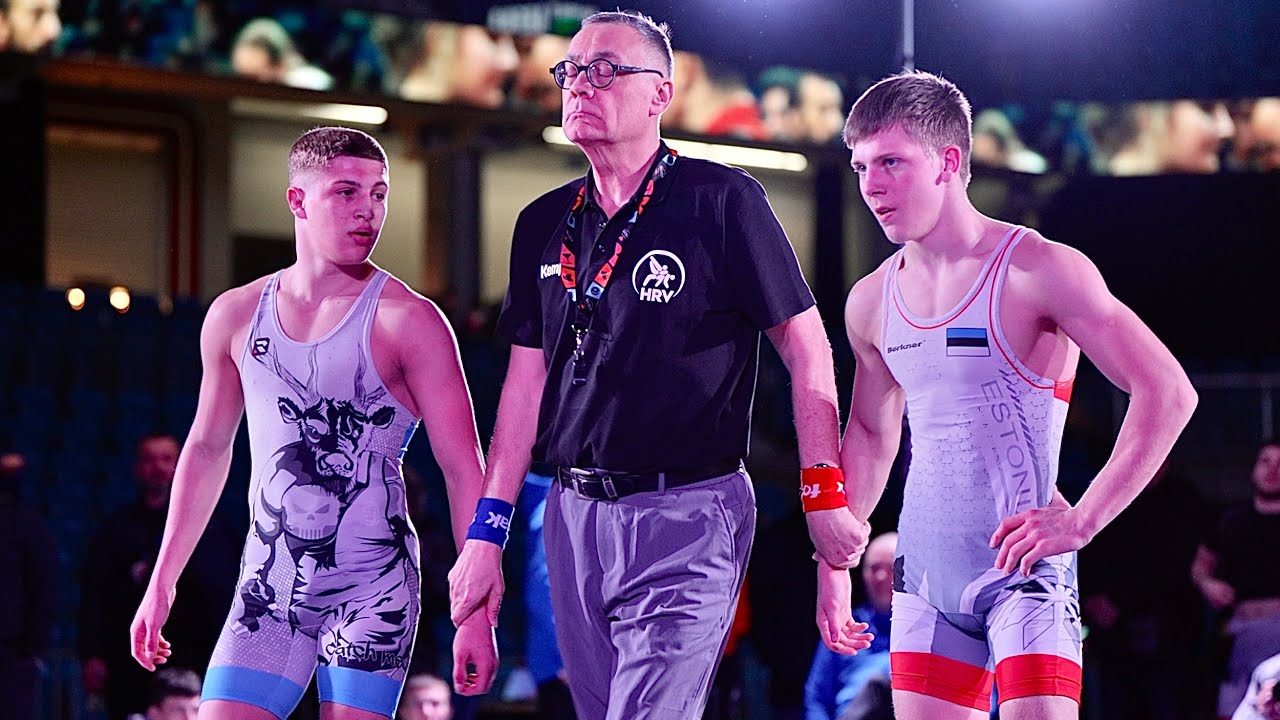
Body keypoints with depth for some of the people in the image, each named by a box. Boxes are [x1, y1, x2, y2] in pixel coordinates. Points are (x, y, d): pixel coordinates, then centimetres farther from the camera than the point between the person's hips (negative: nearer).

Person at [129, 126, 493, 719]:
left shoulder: (408, 322, -5)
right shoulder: (236, 316, 8)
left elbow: (463, 468, -6)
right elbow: (207, 448, 21)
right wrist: (161, 583, 21)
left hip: (372, 585, -3)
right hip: (269, 586, 3)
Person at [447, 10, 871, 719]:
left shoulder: (720, 201, -4)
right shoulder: (545, 224, 12)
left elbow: (806, 348, -2)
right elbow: (527, 381, 15)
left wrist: (825, 499, -5)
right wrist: (486, 535, 10)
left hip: (689, 518, -6)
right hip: (576, 520, 6)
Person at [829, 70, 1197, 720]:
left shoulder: (1039, 272, -11)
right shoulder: (871, 302, 8)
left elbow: (1168, 394, -14)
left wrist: (1082, 521, -18)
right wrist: (834, 562, 19)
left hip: (1024, 569, -6)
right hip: (926, 570, 6)